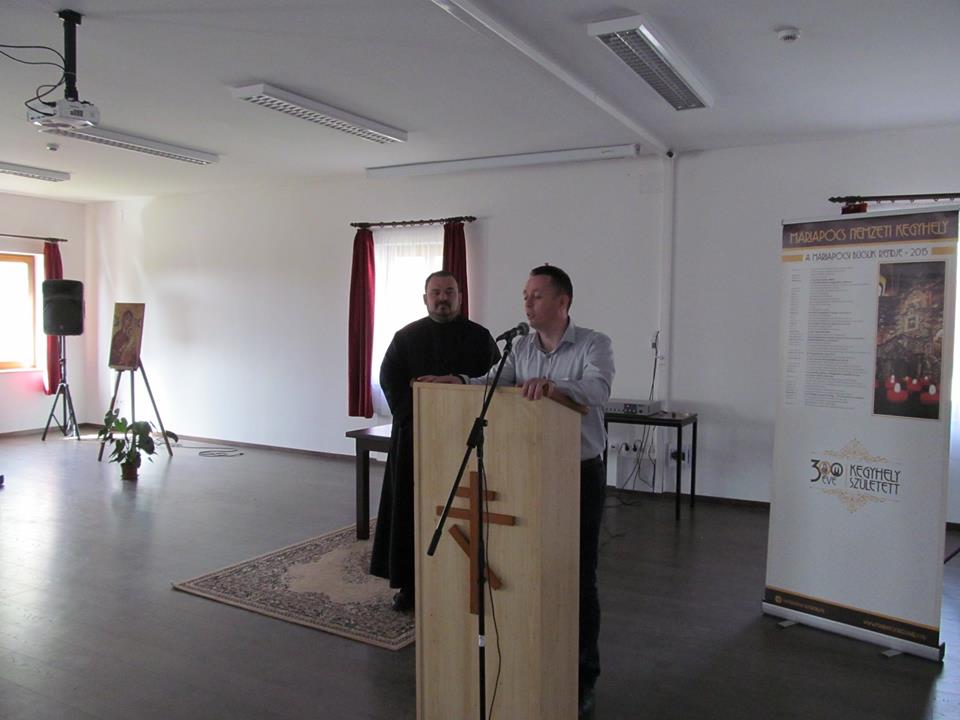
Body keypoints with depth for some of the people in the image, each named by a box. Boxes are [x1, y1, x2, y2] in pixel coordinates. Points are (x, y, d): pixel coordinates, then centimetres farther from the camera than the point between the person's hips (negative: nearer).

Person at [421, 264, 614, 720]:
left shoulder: (594, 344, -11)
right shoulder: (522, 348, 7)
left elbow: (598, 389, -30)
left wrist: (554, 386, -48)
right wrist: (458, 381, -20)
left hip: (580, 476, -5)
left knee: (578, 577, 6)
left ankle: (583, 677, 23)